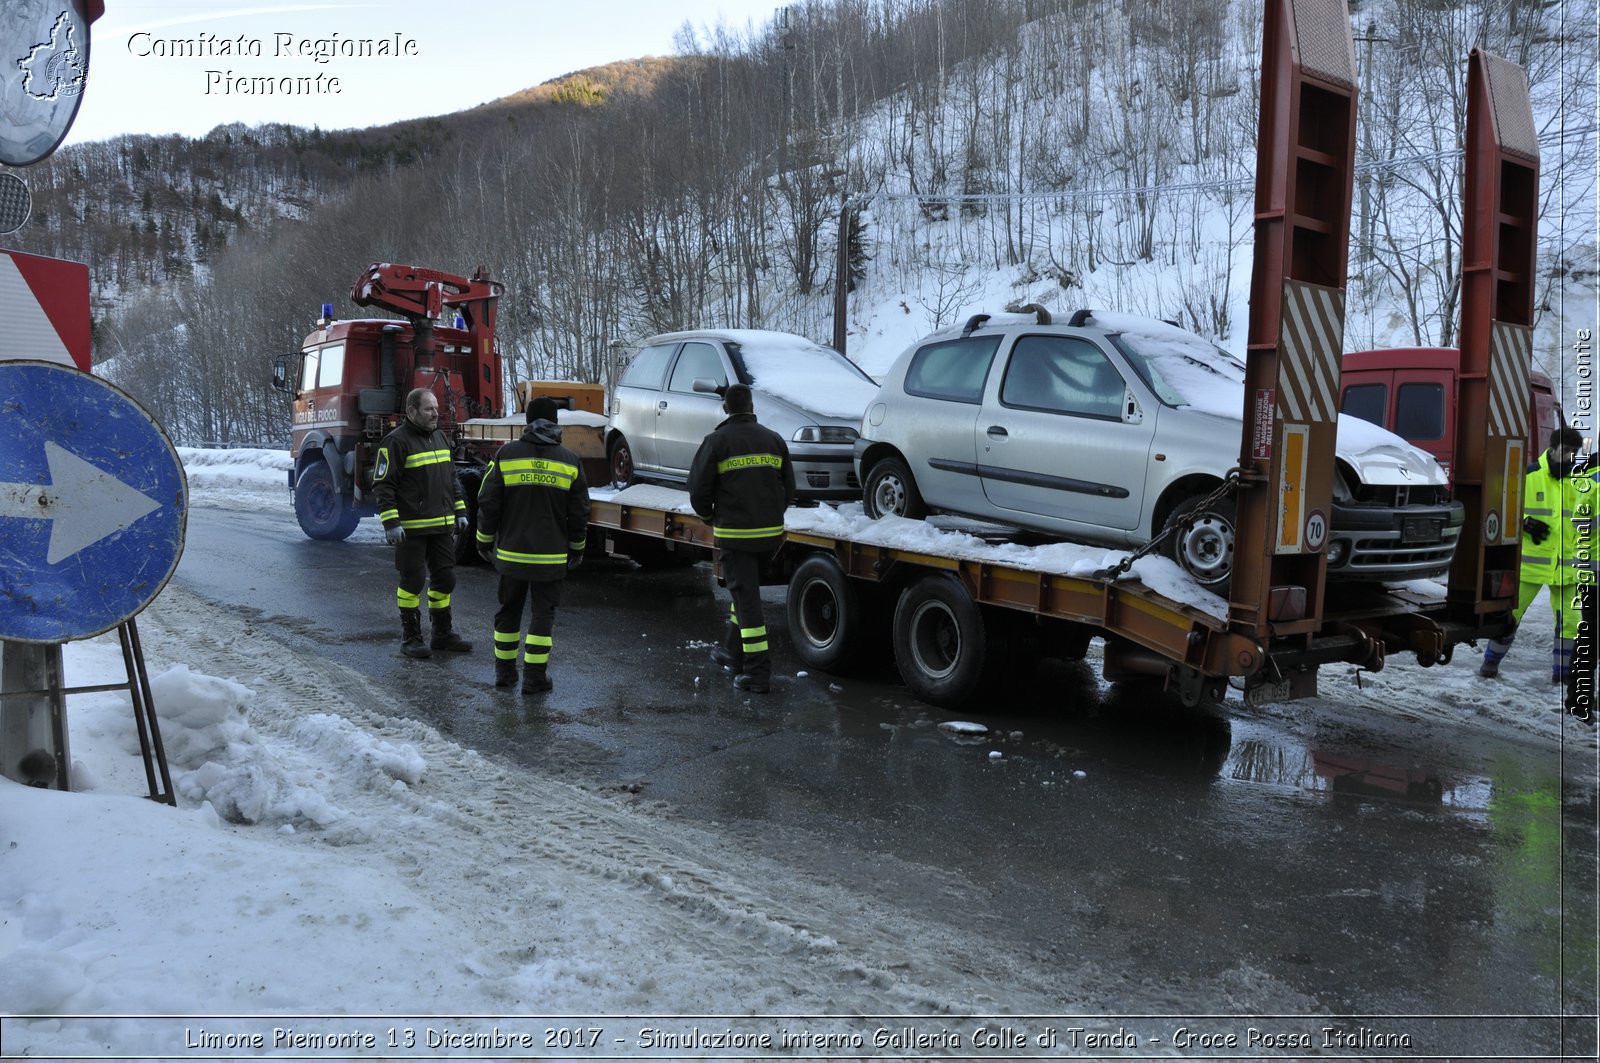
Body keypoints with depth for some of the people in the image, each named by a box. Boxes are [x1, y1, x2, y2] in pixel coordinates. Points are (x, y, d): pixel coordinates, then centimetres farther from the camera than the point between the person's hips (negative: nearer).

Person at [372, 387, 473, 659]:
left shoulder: (441, 438, 13)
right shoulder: (396, 441, -11)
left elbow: (451, 480, 22)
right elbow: (382, 486, -13)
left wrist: (460, 512, 17)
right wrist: (391, 522, -19)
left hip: (442, 527, 7)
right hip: (411, 529, -7)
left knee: (444, 580, 11)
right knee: (412, 582, 2)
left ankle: (443, 634, 23)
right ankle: (410, 637, 13)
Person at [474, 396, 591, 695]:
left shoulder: (506, 455, -3)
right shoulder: (570, 461, -1)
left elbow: (488, 504, -1)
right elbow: (579, 513, 2)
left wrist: (485, 542, 11)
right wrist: (577, 549, 14)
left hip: (511, 553, 1)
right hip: (551, 557, -1)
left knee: (509, 610, 15)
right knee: (543, 614, 6)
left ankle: (504, 671, 23)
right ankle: (535, 677, 5)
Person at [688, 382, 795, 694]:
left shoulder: (717, 441, -6)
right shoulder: (774, 440, 8)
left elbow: (698, 488, -6)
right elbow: (789, 487, 12)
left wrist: (709, 515, 13)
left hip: (734, 532, -5)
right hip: (770, 532, 5)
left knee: (746, 597, -4)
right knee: (745, 590, 22)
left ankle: (758, 672, -7)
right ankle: (733, 652, 34)